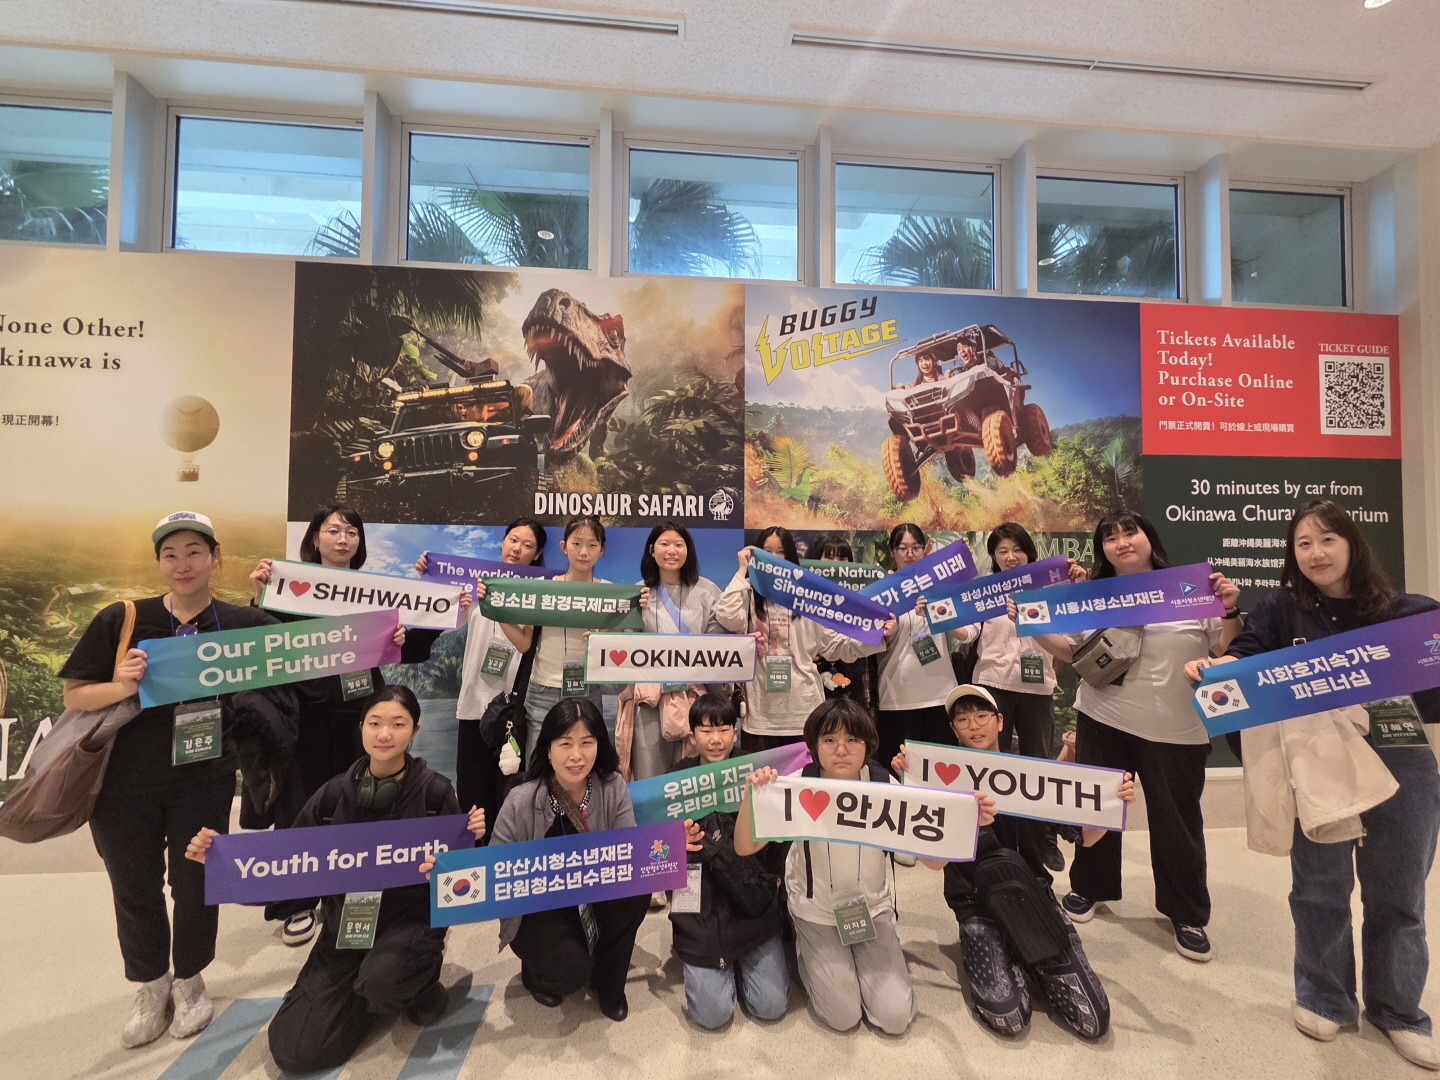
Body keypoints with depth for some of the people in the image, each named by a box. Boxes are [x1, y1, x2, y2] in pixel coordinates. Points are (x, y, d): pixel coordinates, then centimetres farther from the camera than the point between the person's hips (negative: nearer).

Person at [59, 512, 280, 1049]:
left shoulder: (242, 623, -6)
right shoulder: (121, 620, -7)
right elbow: (73, 696, -2)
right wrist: (120, 687, -22)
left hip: (203, 781, 0)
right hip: (123, 785, 1)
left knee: (195, 884, 12)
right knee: (135, 888, 16)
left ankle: (190, 981, 39)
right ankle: (152, 987, 41)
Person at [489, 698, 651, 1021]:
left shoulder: (613, 788, -15)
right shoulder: (521, 802, -22)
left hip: (596, 899, 3)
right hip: (536, 910, -3)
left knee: (636, 890, -28)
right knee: (571, 970, -28)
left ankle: (607, 981, 2)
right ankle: (535, 968, 13)